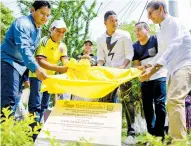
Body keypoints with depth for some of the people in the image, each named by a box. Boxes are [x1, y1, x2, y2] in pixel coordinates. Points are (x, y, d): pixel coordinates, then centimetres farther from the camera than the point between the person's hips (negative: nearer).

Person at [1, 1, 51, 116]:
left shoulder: (38, 30, 14)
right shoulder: (23, 23, -14)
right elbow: (23, 48, -28)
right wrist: (36, 68, -41)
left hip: (21, 66, 9)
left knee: (13, 98, 7)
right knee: (9, 98, -19)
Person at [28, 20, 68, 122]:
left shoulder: (62, 46, 0)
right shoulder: (44, 41, -19)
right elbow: (40, 62, -31)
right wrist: (59, 69, -44)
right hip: (37, 75, -7)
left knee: (44, 105, 12)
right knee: (35, 105, -14)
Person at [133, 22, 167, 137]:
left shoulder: (156, 40, -6)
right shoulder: (135, 46, 9)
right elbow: (136, 64, 8)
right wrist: (139, 68, -15)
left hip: (160, 77, -5)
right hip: (145, 79, 6)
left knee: (159, 104, -11)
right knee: (147, 106, 6)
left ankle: (159, 133, -6)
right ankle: (151, 133, 16)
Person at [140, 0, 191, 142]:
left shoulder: (174, 23, -9)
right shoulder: (161, 32, 17)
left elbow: (173, 47, -23)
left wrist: (153, 69, -31)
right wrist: (148, 67, 12)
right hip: (174, 68, 9)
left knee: (174, 101, -24)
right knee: (172, 103, 8)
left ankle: (179, 140, -21)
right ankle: (175, 138, 16)